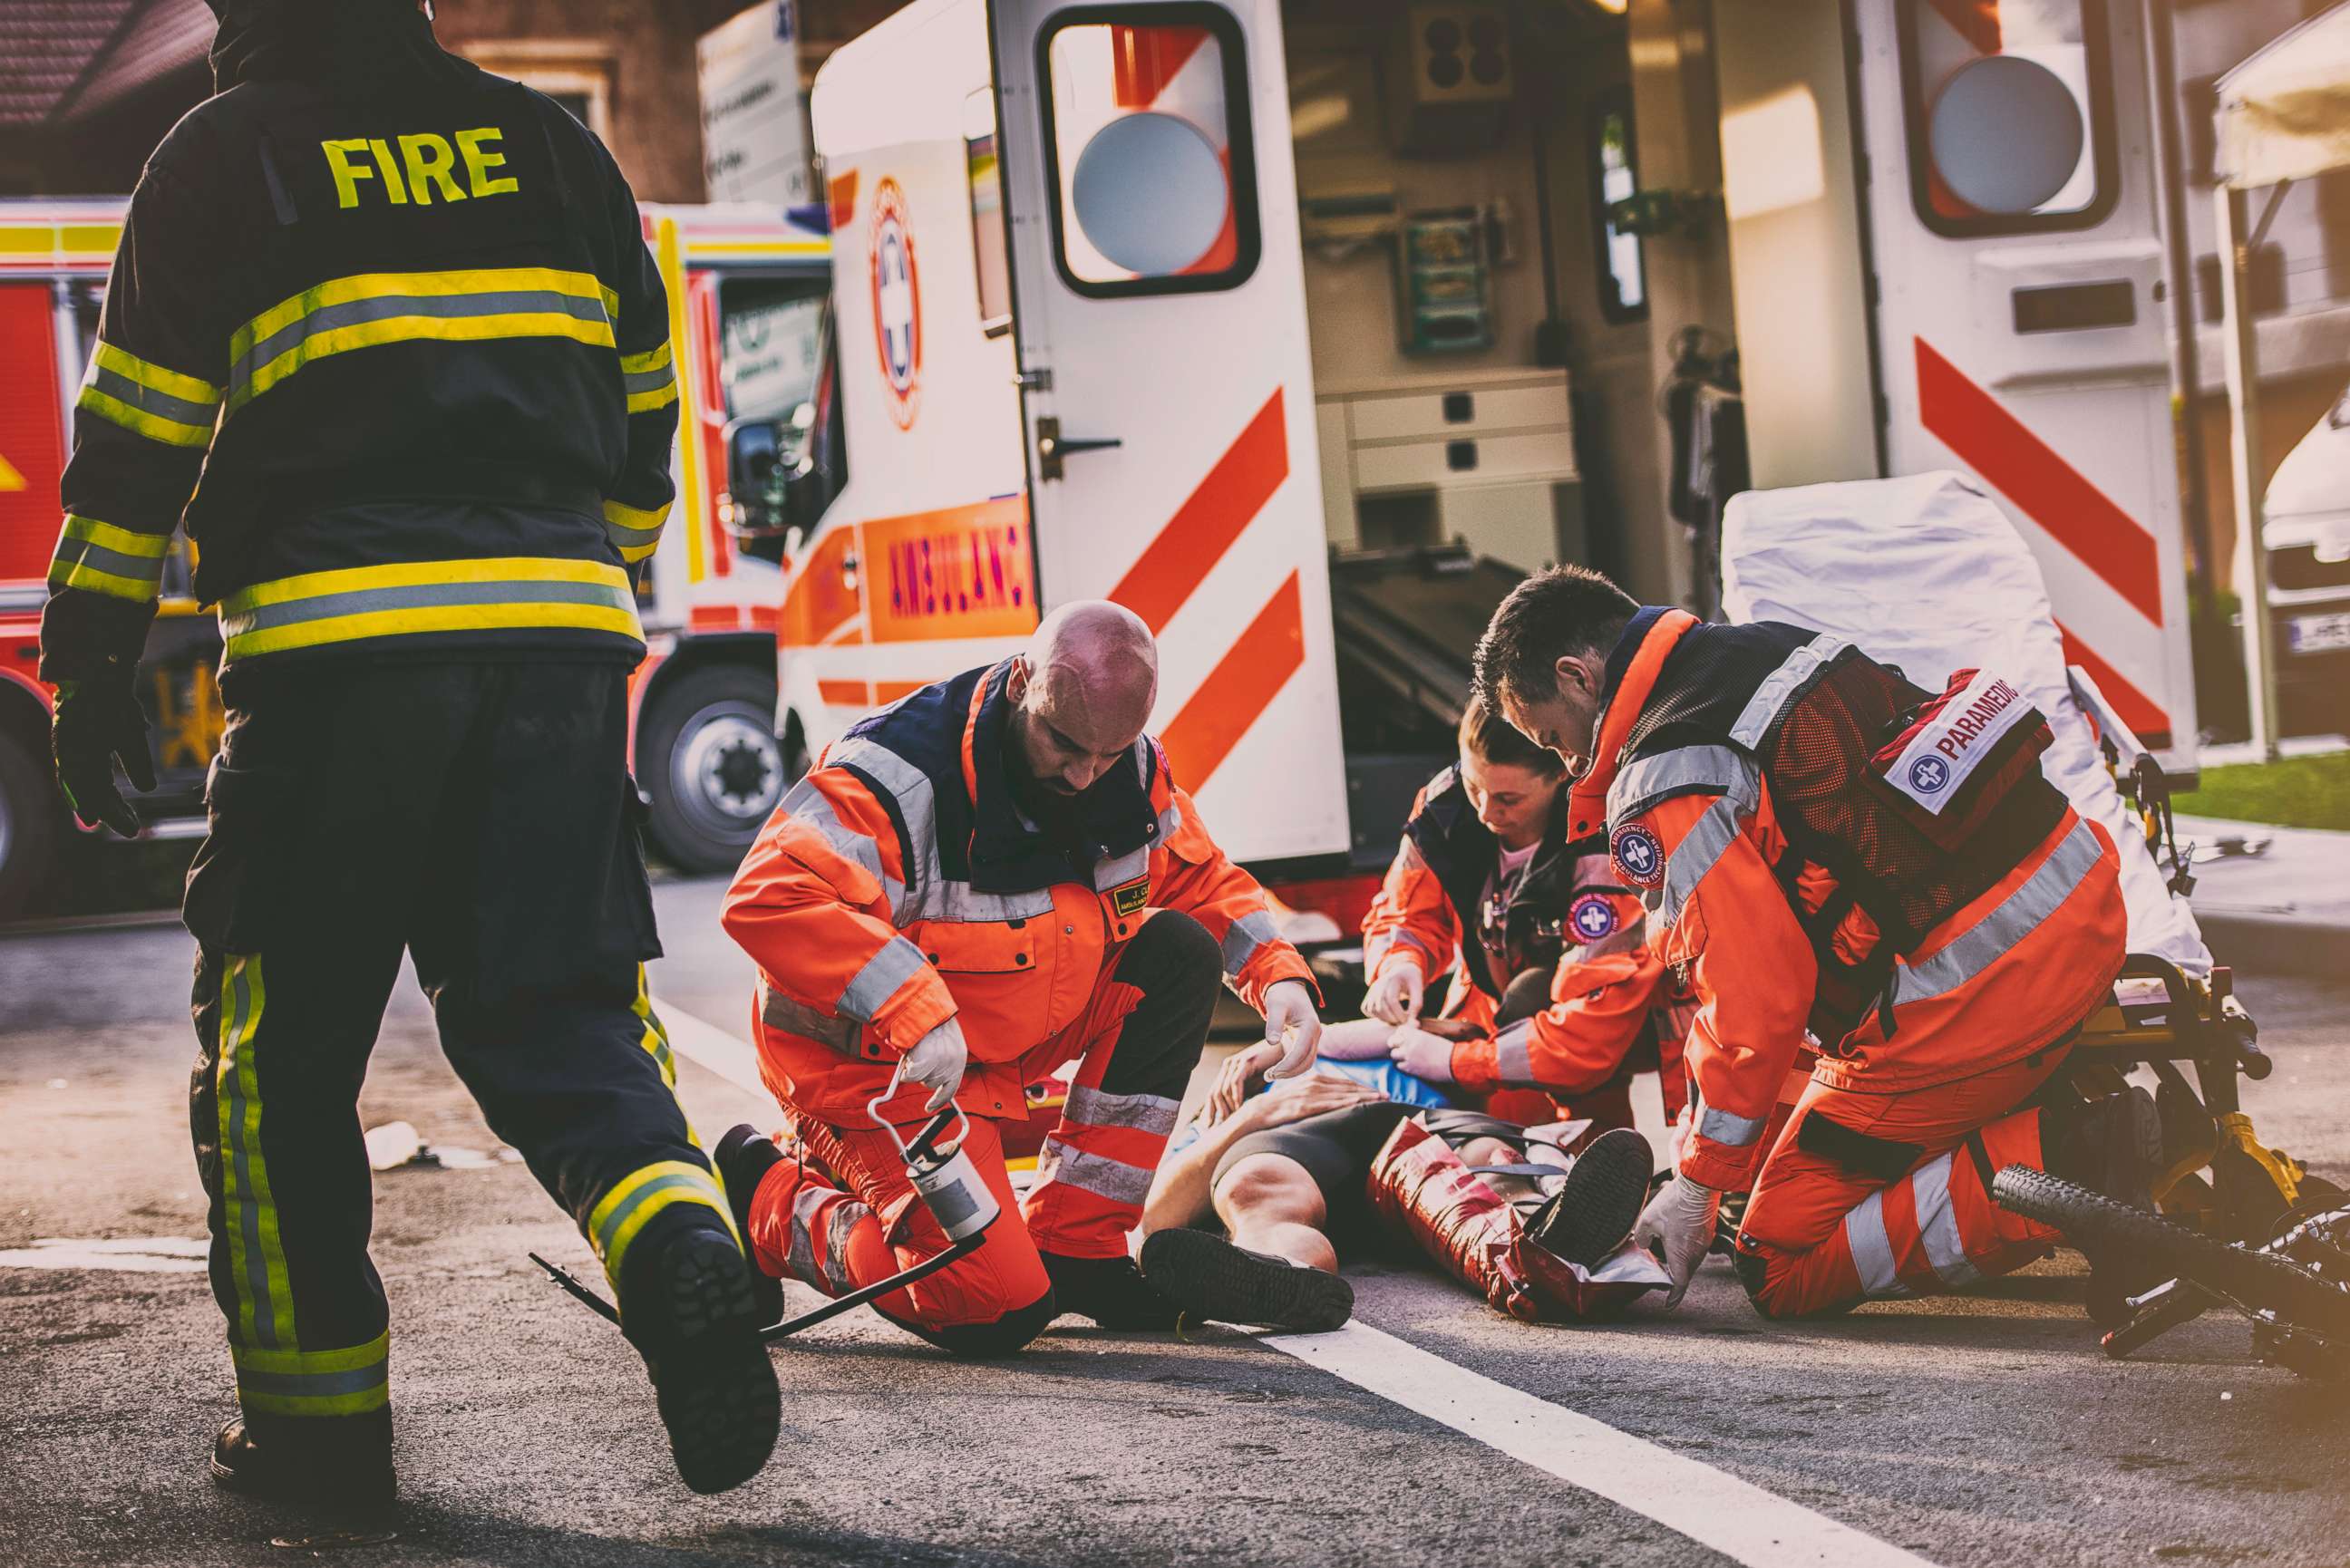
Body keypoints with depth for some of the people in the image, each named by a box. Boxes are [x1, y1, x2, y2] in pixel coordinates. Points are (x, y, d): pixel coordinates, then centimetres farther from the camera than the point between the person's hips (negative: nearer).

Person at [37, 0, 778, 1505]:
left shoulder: (224, 156, 4)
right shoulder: (554, 146, 15)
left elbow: (140, 433, 3)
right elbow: (643, 418, 19)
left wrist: (91, 667, 10)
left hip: (331, 650, -4)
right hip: (557, 637, 4)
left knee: (277, 1042, 8)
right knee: (556, 1007, 10)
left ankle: (319, 1418, 11)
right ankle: (679, 1240, -17)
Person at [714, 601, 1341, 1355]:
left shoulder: (1131, 773, -5)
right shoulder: (900, 774, -28)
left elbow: (1205, 881, 9)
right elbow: (769, 897, -38)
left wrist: (1279, 977, -10)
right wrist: (917, 1014, -44)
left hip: (1013, 1034, 8)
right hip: (873, 1061, -8)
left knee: (1178, 954, -10)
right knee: (997, 1312, -18)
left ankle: (1076, 1250, -5)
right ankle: (774, 1203, 8)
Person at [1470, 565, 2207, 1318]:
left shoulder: (1662, 784, -11)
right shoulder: (1770, 643, 17)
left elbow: (1761, 997, -15)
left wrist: (1698, 1185, -4)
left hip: (1977, 984, -9)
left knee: (1783, 1268, 4)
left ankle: (2070, 1161, -13)